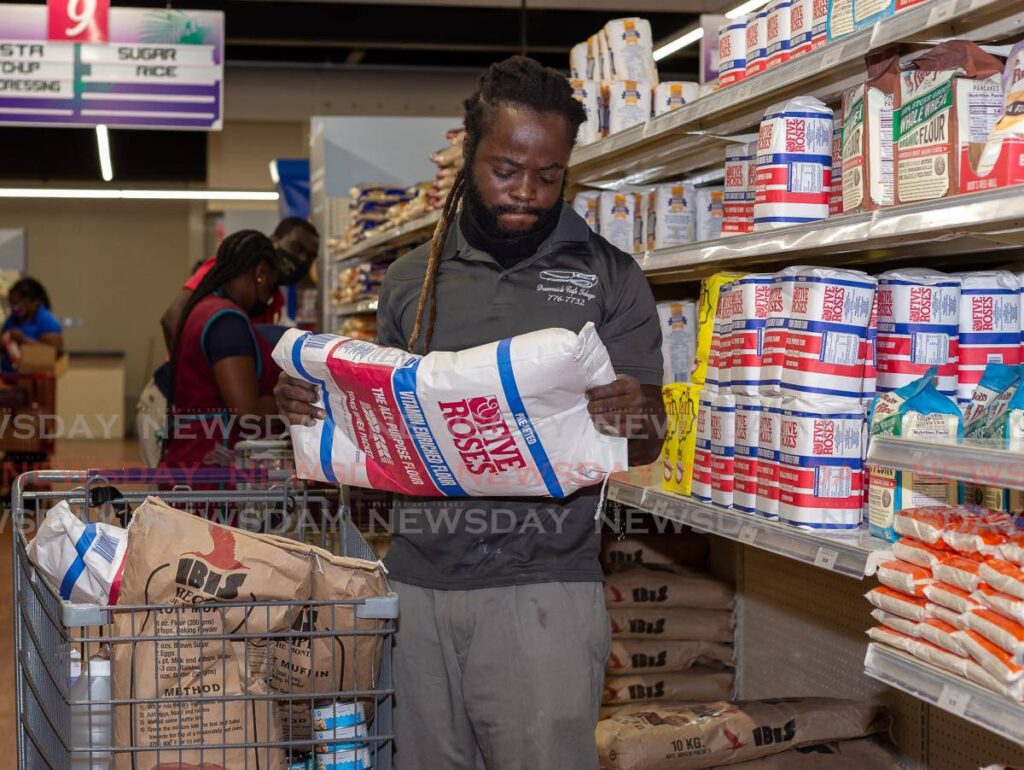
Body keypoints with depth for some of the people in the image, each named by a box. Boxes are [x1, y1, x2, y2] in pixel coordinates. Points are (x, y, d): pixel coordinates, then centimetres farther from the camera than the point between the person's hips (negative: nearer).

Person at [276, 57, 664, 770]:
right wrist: (314, 405, -3)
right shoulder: (412, 280, 11)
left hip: (542, 586, -3)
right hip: (419, 583, 3)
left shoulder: (609, 277, 3)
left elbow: (647, 444, 2)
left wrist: (631, 418, -21)